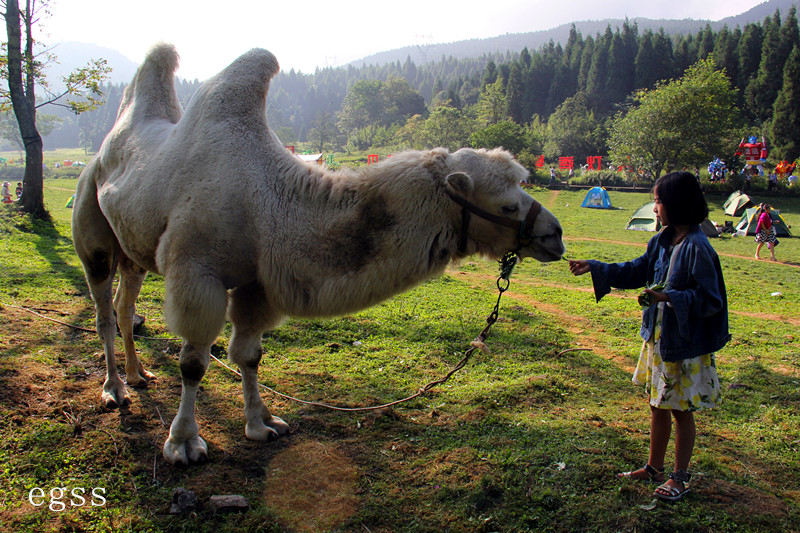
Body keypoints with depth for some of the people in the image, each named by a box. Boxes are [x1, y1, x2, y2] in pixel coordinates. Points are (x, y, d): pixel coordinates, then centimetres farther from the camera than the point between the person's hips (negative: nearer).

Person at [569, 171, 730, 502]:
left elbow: (710, 300, -19)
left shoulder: (697, 248, -21)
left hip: (684, 343, -8)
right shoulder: (663, 241, 4)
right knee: (658, 405, 18)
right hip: (658, 336, 8)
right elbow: (635, 272, 16)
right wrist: (594, 268, 12)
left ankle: (680, 477, 26)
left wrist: (669, 297, -30)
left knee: (681, 410, 8)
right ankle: (654, 468, 34)